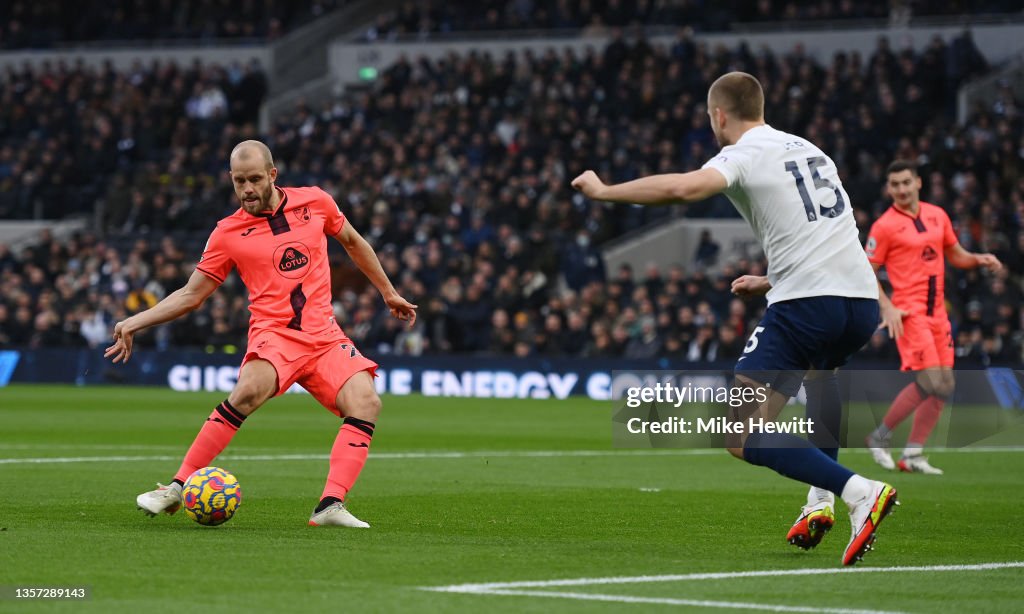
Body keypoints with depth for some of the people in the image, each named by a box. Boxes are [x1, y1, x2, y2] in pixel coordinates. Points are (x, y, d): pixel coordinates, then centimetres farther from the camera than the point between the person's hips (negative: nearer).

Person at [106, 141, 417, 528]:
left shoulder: (316, 202, 8)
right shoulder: (228, 233, 3)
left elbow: (353, 242, 25)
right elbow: (191, 295, 9)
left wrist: (388, 293, 30)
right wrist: (136, 322, -2)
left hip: (324, 336, 3)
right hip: (274, 335, -3)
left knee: (366, 402, -22)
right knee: (248, 391, -33)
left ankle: (331, 506, -24)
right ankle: (177, 489, -27)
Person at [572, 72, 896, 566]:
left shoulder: (742, 155, 0)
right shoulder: (810, 150, 23)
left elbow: (684, 188, -20)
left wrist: (603, 191, -9)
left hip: (806, 303, -8)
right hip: (862, 300, 8)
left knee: (744, 439, -7)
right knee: (822, 368, 41)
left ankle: (859, 492, -24)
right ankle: (821, 502, 26)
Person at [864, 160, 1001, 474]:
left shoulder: (937, 215, 12)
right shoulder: (884, 226, -6)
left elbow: (955, 254, 23)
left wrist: (979, 259, 2)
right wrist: (887, 308, -17)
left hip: (937, 312, 7)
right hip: (909, 313, -7)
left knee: (943, 386, 2)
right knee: (930, 383, -15)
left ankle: (912, 454, 10)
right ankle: (881, 435, 3)